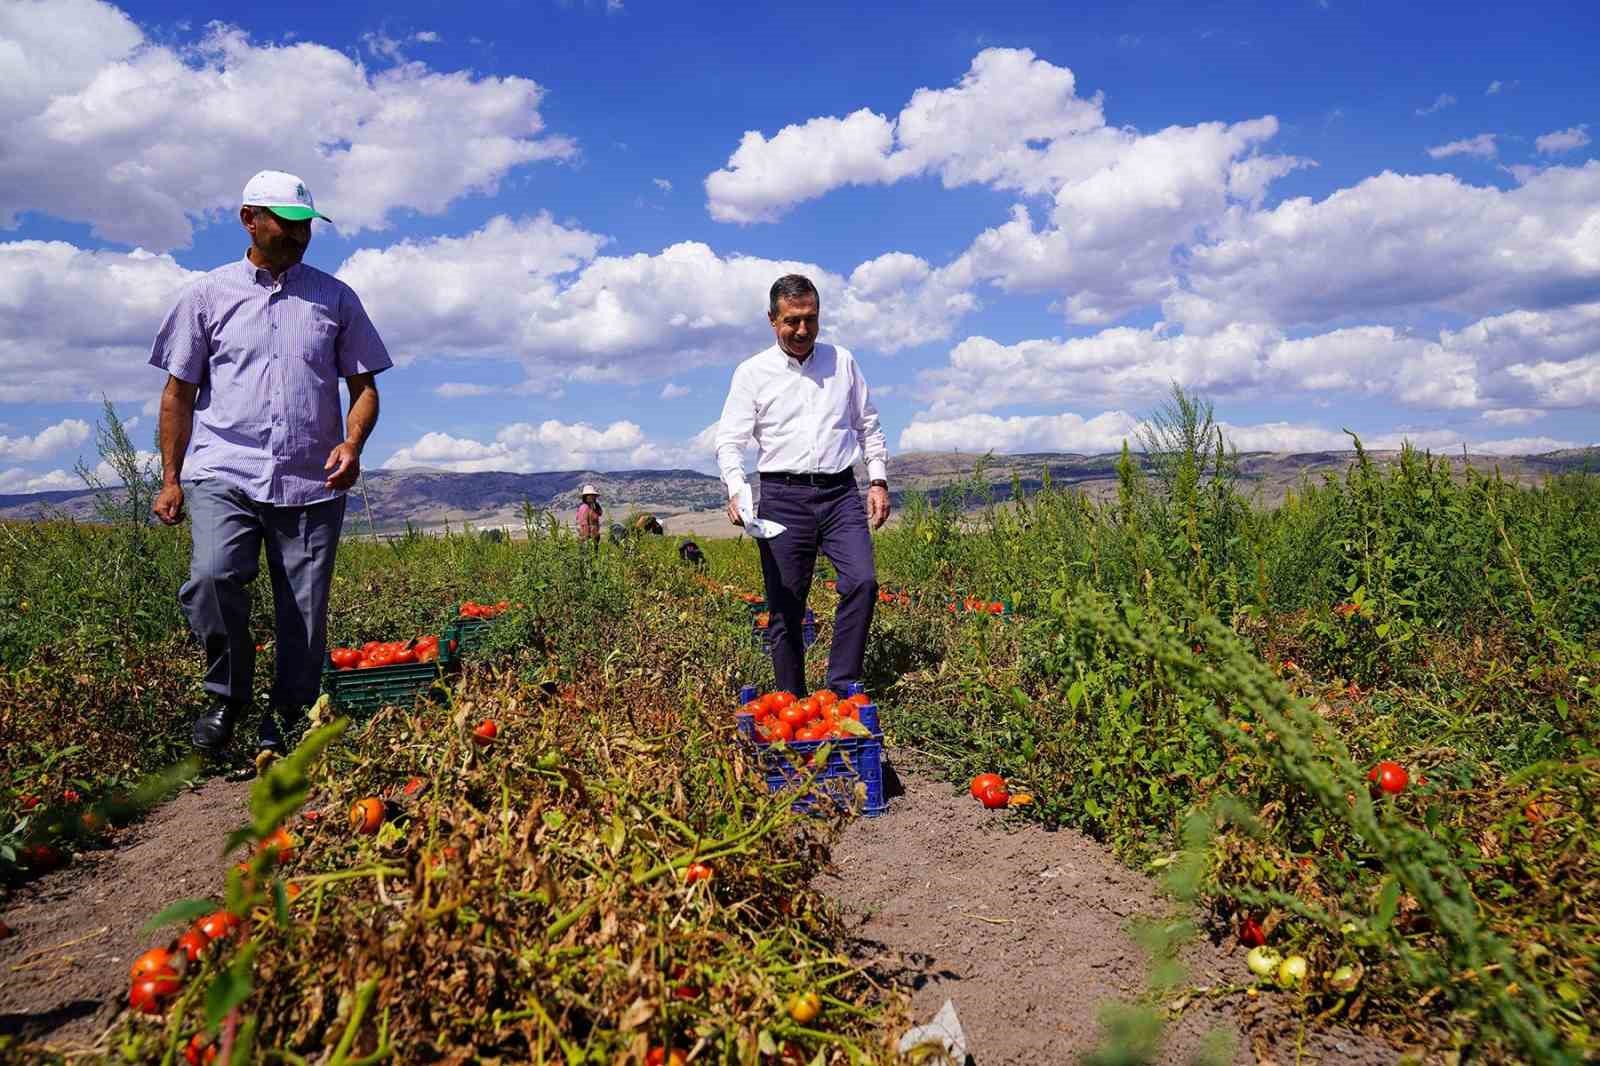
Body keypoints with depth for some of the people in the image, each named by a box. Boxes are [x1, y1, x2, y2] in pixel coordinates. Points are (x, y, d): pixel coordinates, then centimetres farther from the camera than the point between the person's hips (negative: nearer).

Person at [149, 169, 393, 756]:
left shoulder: (336, 298, 13)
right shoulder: (207, 294, 11)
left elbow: (364, 386, 13)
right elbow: (179, 392, 12)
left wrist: (352, 444, -7)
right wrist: (170, 478, 6)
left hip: (312, 483, 1)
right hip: (225, 472, -1)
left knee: (304, 615, -1)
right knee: (212, 577, -24)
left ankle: (284, 730, 13)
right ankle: (228, 693, 1)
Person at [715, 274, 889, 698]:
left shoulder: (843, 361, 11)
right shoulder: (752, 372, 4)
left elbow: (868, 426, 19)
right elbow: (729, 439, -1)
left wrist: (879, 480, 9)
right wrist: (736, 490, -19)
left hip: (840, 492, 2)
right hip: (783, 496, -1)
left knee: (862, 581, -18)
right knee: (785, 608, 0)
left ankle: (841, 689, -9)